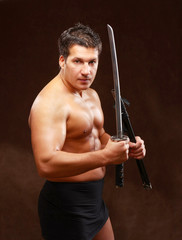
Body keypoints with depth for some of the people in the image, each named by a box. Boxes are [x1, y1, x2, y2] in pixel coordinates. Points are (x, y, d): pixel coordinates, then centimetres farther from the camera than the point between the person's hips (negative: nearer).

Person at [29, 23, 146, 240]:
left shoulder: (91, 95, 9)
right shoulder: (50, 102, -23)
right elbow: (46, 164, -35)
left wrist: (126, 147, 2)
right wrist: (105, 156, -38)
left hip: (93, 198, 10)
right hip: (66, 205, -9)